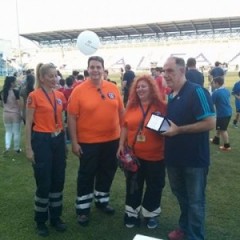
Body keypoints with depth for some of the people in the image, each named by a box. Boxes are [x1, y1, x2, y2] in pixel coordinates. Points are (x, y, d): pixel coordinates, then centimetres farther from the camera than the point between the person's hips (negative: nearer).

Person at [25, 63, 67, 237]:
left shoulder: (60, 95, 7)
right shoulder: (34, 96, -9)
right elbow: (29, 124, -6)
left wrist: (65, 140, 15)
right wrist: (29, 148, -8)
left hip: (58, 139, 6)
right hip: (41, 140, -5)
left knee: (58, 180, 11)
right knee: (44, 183, 2)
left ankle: (56, 217, 28)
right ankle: (40, 221, 22)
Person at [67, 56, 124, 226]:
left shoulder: (113, 88, 0)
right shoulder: (79, 90, -9)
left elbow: (121, 111, 8)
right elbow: (72, 117, -9)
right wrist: (74, 142, -10)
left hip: (112, 140, 4)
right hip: (88, 142, -4)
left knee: (107, 172, 18)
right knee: (86, 175, 9)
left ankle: (102, 200, 40)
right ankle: (83, 208, 25)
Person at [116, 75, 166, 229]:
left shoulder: (161, 106, -8)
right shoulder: (131, 106, 4)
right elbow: (125, 126, 9)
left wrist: (162, 129, -18)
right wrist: (121, 145, 5)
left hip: (155, 156, -2)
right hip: (133, 155, 3)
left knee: (154, 186, 12)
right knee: (133, 185, 16)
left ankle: (151, 214, 33)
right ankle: (132, 213, 34)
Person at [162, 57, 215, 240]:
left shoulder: (197, 92, -17)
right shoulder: (170, 96, 8)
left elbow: (210, 122, -24)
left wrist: (178, 130, -24)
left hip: (194, 158, -8)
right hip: (174, 157, 8)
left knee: (195, 201, 8)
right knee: (181, 195, 23)